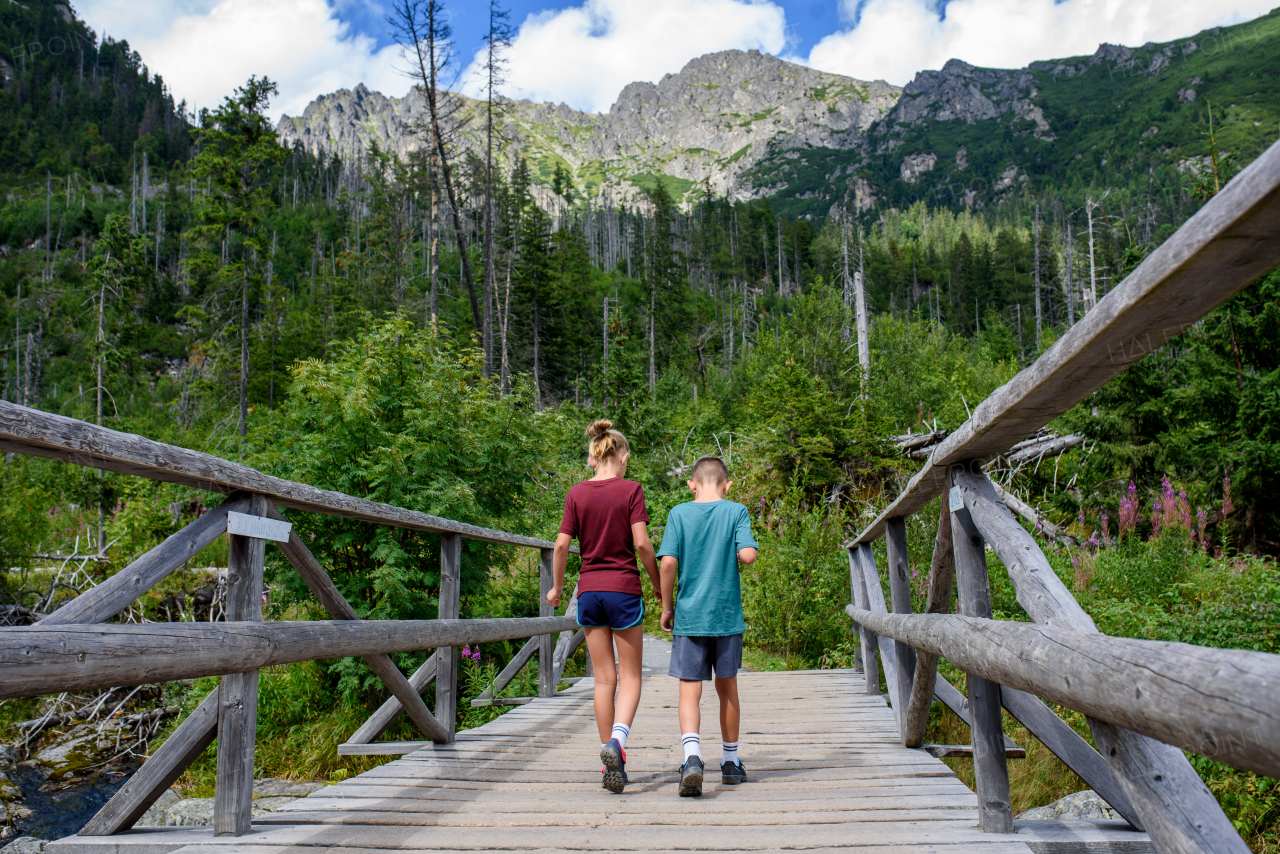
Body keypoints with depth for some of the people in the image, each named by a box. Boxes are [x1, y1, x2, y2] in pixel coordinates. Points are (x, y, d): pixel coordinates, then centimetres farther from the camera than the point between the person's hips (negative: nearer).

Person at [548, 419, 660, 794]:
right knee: (630, 677, 7)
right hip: (624, 588, -3)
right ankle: (617, 740, -17)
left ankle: (611, 762, 15)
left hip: (589, 590, 3)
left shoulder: (577, 493, 3)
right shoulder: (631, 490, -6)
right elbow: (641, 543, -11)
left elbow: (562, 544, 0)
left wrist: (556, 586, 13)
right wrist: (659, 584, 2)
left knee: (604, 679, 11)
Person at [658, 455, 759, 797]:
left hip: (689, 616, -1)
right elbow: (748, 554, -14)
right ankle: (730, 762, 28)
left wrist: (666, 607, 1)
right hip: (727, 615, 1)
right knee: (727, 689, 15)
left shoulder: (679, 513, -1)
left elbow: (668, 562, -8)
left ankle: (692, 756, -22)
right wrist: (735, 557, 9)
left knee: (689, 692, 0)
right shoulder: (737, 512, -1)